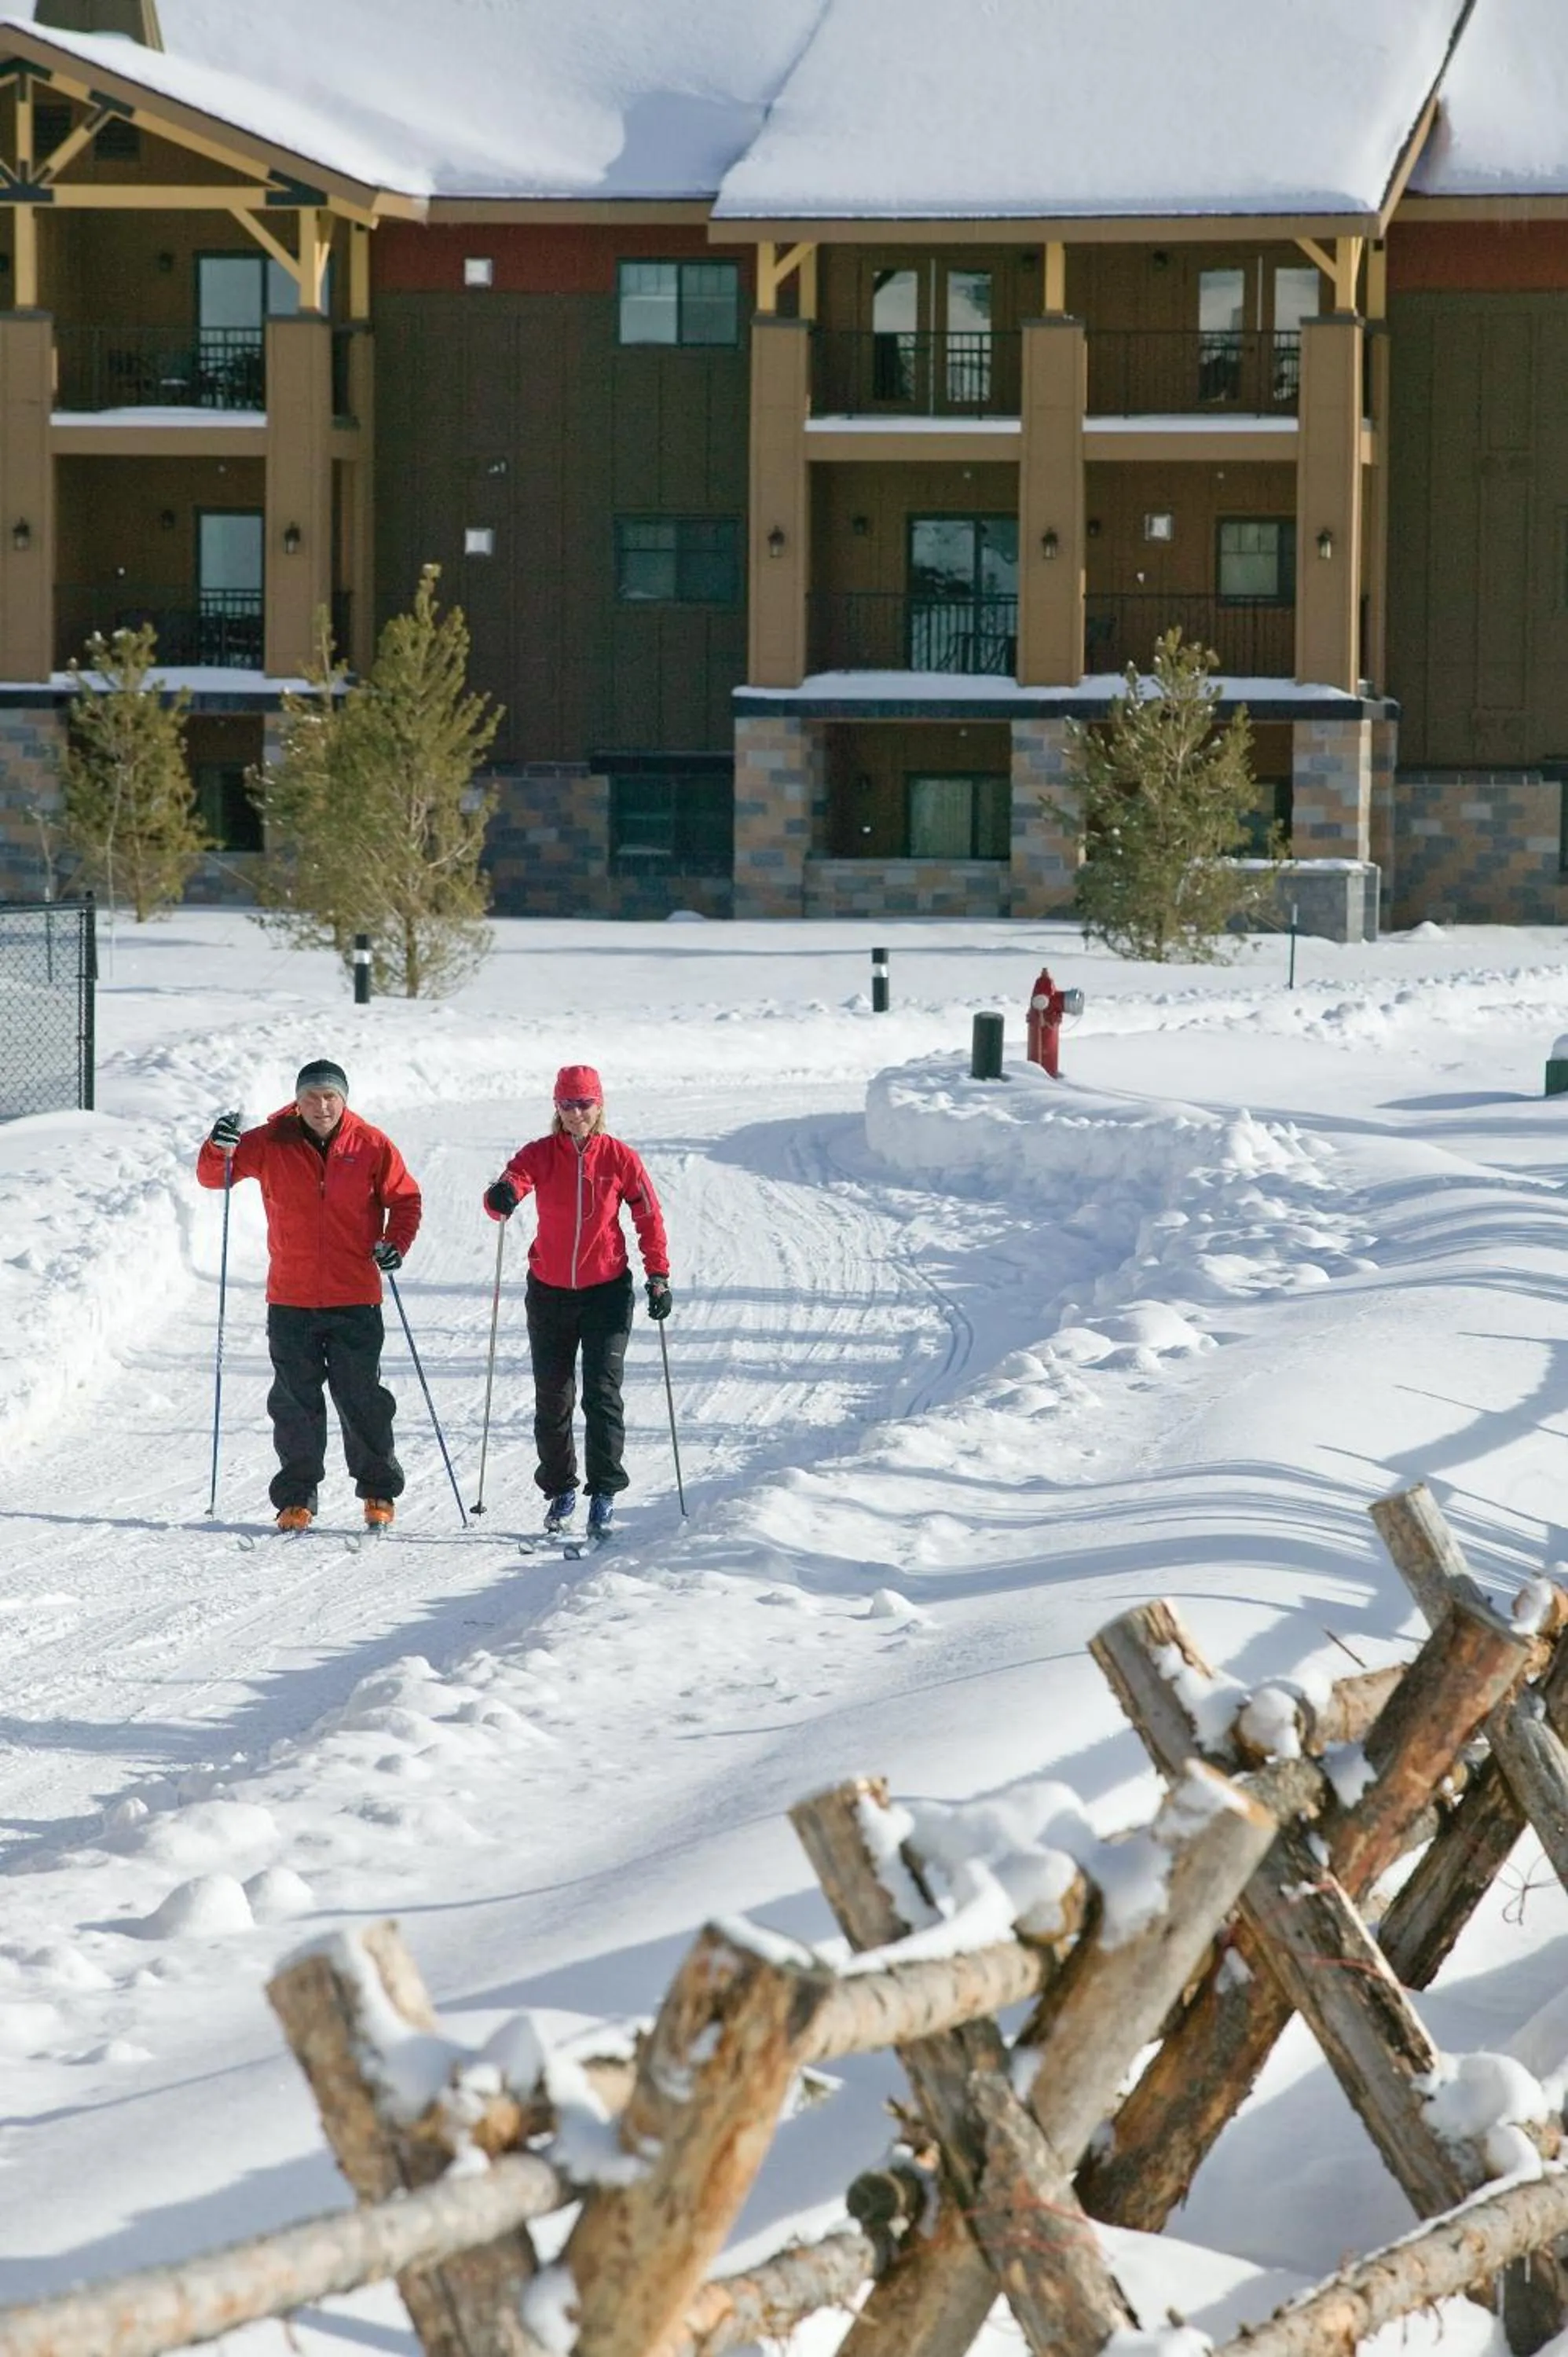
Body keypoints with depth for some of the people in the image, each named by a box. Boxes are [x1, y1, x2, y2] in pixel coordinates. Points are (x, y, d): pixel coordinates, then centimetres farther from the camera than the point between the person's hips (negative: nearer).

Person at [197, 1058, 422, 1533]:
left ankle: (379, 1492, 17)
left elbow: (404, 1199, 7)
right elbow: (214, 1175, 2)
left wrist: (395, 1244, -10)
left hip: (355, 1300, -1)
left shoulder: (371, 1146, -2)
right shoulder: (271, 1144, -1)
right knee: (295, 1404, 5)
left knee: (362, 1402, 4)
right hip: (291, 1300, 1)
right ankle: (296, 1497, 14)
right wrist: (220, 1148, -19)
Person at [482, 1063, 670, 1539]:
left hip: (606, 1290, -2)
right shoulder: (539, 1155, -3)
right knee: (551, 1398, 8)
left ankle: (604, 1494, -4)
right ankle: (559, 1490, 21)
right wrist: (502, 1197, -43)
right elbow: (507, 1188, -19)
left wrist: (658, 1275, -3)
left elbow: (649, 1218, 4)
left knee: (602, 1394, -9)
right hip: (550, 1290, 2)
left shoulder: (620, 1159, -4)